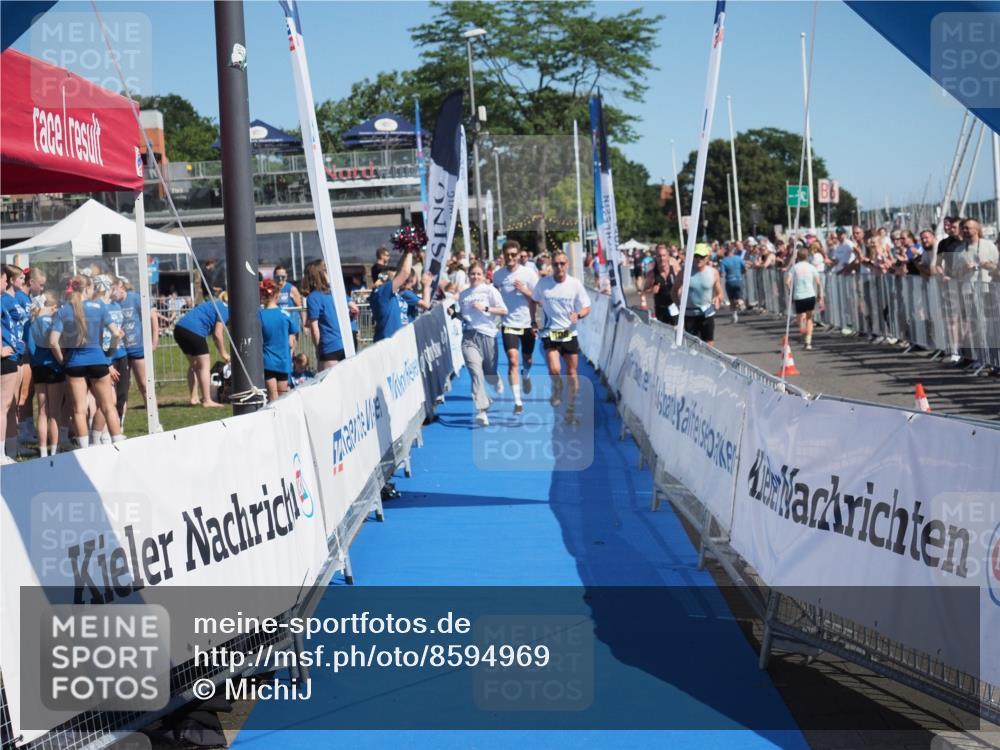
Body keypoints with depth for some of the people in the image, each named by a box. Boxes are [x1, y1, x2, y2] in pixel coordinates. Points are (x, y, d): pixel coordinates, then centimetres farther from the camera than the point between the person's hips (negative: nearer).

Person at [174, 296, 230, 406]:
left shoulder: (217, 306, 27)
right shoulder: (225, 310, -2)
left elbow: (214, 334, 30)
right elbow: (218, 334, -8)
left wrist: (221, 352, 28)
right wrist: (223, 353, 2)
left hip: (180, 328, 10)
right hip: (193, 330, -10)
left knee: (194, 364, 20)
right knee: (205, 365, -1)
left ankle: (194, 398, 21)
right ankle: (207, 401, -3)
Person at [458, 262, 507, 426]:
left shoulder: (490, 290, 1)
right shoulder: (463, 294, 13)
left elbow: (503, 310, -4)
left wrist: (485, 308, -15)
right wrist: (456, 315, 3)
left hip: (487, 334, -2)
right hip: (469, 337, 2)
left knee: (490, 374, 9)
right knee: (476, 373, -14)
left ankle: (498, 383, 50)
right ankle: (481, 411, -17)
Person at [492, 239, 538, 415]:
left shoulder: (528, 273, -6)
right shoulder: (498, 275, -1)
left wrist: (525, 290, -20)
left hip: (527, 323, 1)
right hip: (508, 324, -1)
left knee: (527, 359, 16)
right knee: (513, 360, -14)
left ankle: (526, 375, 54)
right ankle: (518, 402, -12)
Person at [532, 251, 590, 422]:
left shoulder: (575, 284, -4)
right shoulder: (543, 283, -3)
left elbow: (586, 308, 0)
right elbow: (534, 301, 14)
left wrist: (578, 315, -21)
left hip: (570, 333, 1)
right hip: (550, 333, -1)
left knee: (571, 373, 6)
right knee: (554, 370, -19)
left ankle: (571, 410, 20)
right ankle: (557, 390, 15)